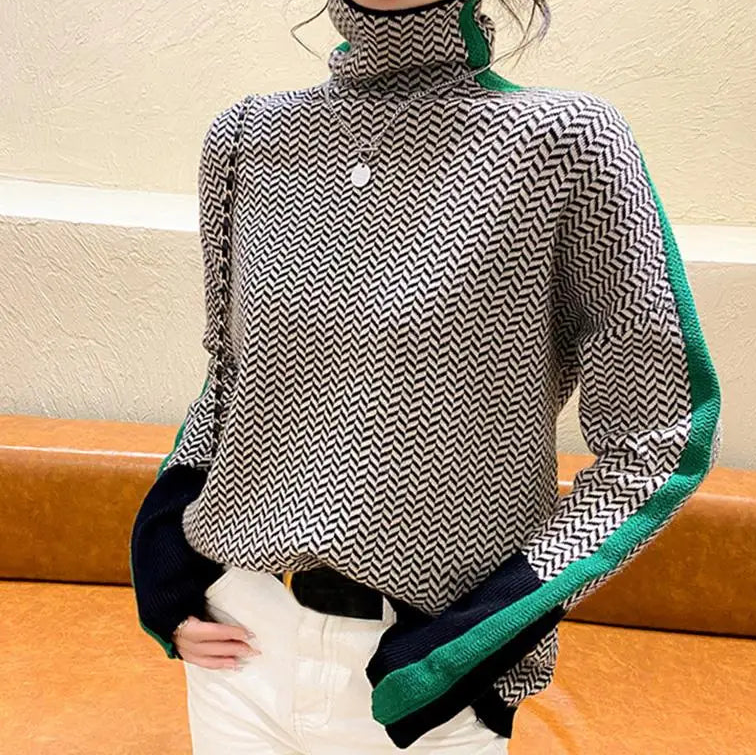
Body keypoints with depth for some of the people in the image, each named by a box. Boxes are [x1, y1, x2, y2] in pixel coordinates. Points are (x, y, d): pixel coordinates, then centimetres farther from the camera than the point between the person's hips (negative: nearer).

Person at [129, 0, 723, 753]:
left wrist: (492, 630, -15)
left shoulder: (563, 137, -13)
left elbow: (657, 440, -9)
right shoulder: (245, 135, -1)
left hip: (416, 679, -3)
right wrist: (166, 541, 0)